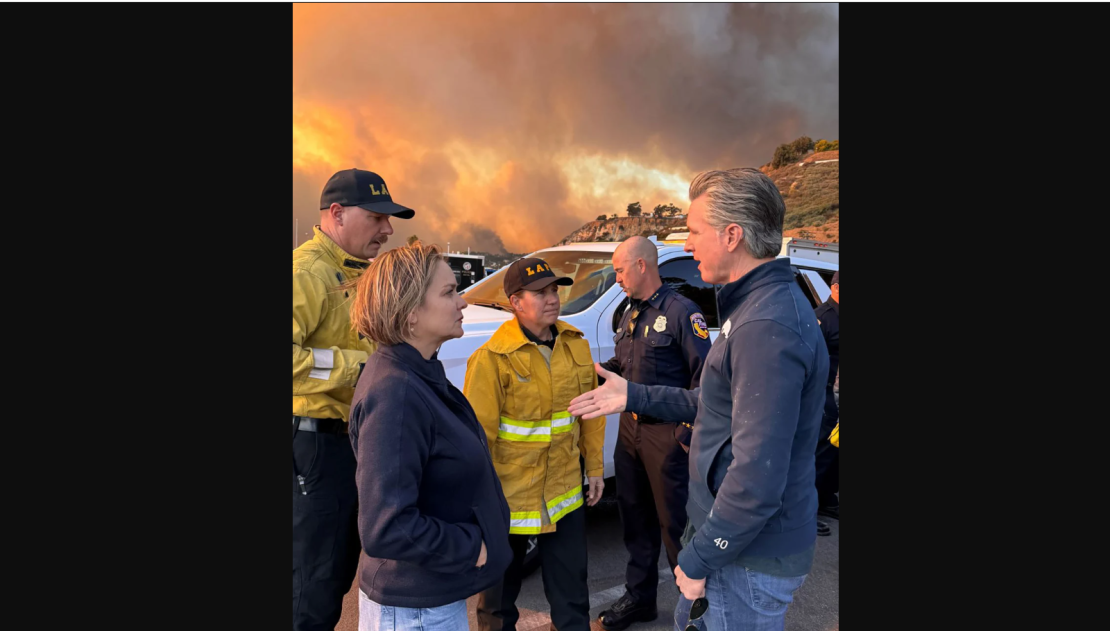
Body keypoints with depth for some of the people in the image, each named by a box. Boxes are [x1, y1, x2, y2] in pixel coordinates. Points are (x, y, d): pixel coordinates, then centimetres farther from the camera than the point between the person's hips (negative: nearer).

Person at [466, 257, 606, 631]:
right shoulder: (493, 358, -19)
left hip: (565, 492, 5)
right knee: (500, 587, 18)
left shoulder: (576, 345, 0)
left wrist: (595, 468, 11)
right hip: (509, 496, -4)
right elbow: (478, 433, -17)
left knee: (571, 589, 18)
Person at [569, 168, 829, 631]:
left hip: (751, 559, -9)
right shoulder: (757, 306, 6)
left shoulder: (768, 325, -28)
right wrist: (634, 396, 14)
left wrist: (700, 559, -18)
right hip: (728, 537, 9)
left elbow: (758, 479, -30)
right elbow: (721, 406, 15)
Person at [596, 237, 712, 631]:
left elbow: (704, 376, -15)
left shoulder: (681, 311, -12)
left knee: (675, 523, 3)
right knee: (635, 517, 17)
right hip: (630, 428, 8)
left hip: (666, 434, -8)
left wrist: (688, 432, -17)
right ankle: (639, 597, 33)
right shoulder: (631, 314, 13)